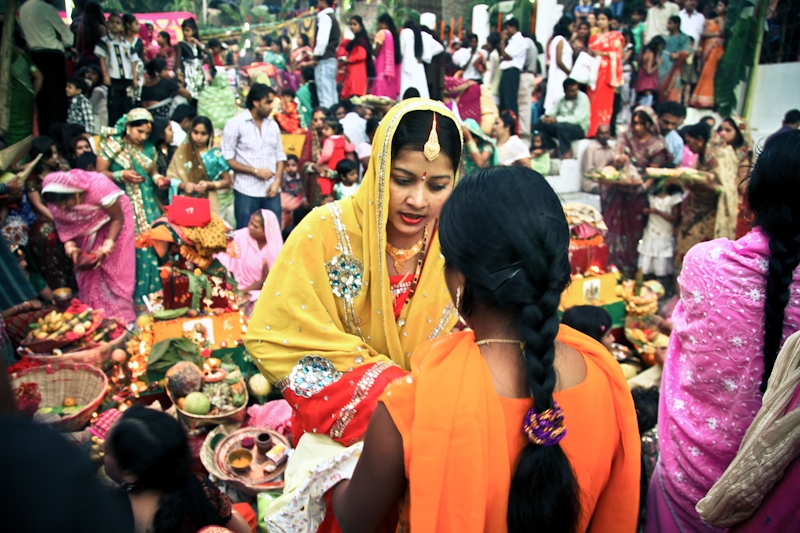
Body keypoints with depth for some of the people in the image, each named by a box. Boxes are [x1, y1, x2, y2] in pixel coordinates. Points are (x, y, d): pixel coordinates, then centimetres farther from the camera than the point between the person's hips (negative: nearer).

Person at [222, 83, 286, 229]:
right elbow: (227, 159, -5)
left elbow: (280, 157, 14)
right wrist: (255, 171, -11)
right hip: (246, 192, -4)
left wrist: (277, 181, -2)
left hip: (271, 191, 4)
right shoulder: (235, 124, -1)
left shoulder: (273, 125, 14)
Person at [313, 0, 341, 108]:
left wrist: (316, 55, -11)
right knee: (331, 91, 11)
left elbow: (322, 39, -21)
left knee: (324, 92, -11)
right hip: (331, 58, 10)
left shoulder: (325, 17, -9)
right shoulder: (332, 17, 19)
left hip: (324, 59, -10)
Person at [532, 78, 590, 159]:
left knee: (560, 126, -37)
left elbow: (577, 118, -22)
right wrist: (547, 117, -21)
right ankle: (553, 148, -1)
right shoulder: (561, 100, 6)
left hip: (579, 129, -6)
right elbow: (552, 112, 6)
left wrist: (557, 119, -30)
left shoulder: (582, 98, -11)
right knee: (538, 125, -10)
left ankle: (567, 151, -17)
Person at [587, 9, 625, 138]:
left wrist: (603, 53, -11)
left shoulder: (615, 36, 5)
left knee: (604, 101, -9)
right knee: (592, 101, -1)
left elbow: (618, 55, -3)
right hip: (594, 72, 4)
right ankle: (591, 131, 2)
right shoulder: (593, 37, 18)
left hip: (607, 73, -4)